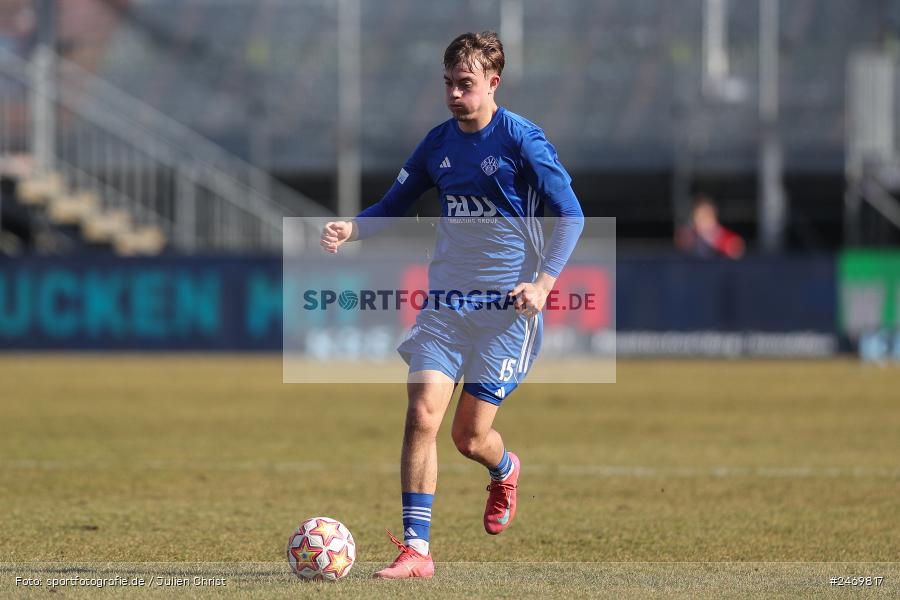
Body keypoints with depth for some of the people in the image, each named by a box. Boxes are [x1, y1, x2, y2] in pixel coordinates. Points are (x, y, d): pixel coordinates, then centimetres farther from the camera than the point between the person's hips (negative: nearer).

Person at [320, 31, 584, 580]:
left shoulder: (521, 140, -10)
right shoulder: (439, 143, 7)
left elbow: (570, 215, -11)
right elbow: (395, 204, 17)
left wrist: (543, 284, -23)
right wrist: (350, 230, -3)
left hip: (506, 307, -4)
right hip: (444, 303, 4)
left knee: (470, 435, -3)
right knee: (422, 416, -12)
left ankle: (505, 472, 35)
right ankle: (416, 550, -9)